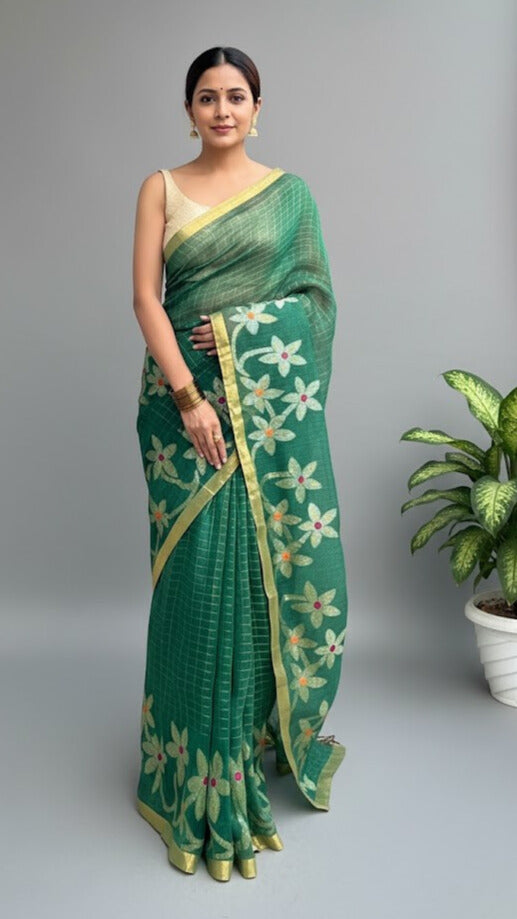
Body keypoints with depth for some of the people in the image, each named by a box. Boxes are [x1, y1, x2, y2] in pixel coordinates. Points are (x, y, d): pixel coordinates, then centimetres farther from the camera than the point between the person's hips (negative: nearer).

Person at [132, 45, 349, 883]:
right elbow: (146, 296, -2)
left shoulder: (289, 190, 11)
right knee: (204, 568, -2)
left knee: (282, 554, 2)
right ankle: (210, 767, 16)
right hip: (187, 387, -1)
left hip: (274, 393, 1)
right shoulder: (162, 187, 7)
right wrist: (189, 396, -14)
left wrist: (246, 325, -10)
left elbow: (317, 291, 8)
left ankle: (278, 726, 27)